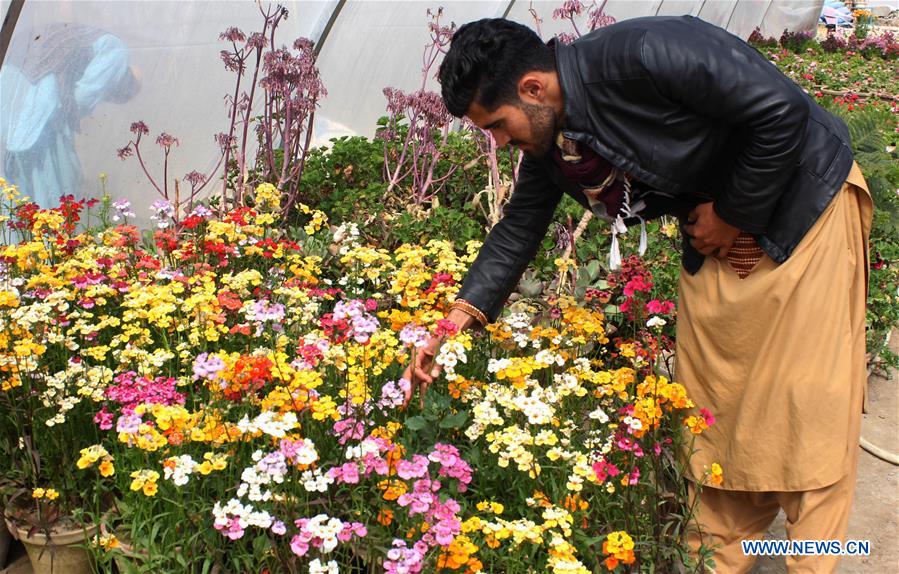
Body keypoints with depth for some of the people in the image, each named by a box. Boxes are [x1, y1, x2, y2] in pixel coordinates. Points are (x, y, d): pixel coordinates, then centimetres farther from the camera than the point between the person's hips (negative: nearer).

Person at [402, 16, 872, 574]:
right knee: (714, 401, 8)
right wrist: (460, 317, -6)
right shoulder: (547, 142, -6)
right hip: (717, 235, 7)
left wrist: (736, 213, -18)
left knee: (807, 401, -3)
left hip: (803, 197, -7)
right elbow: (519, 229, 3)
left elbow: (782, 108, -29)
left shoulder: (644, 55, -32)